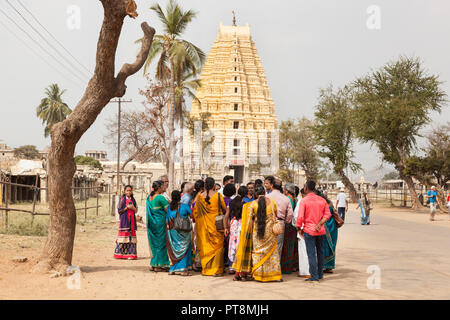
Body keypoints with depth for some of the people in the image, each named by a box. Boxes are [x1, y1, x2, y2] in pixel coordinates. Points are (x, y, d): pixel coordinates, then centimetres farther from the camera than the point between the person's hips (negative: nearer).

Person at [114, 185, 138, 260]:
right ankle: (121, 254, -1)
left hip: (132, 220, 3)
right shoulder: (122, 199, 1)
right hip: (124, 219, -3)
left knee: (131, 236, -2)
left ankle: (130, 254, 0)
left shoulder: (133, 199, 11)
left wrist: (133, 208, -8)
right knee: (124, 235, -7)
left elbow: (136, 211, 12)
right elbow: (119, 211, -3)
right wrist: (127, 207, -14)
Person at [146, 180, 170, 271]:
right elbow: (168, 210, -14)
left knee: (154, 243, 14)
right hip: (160, 222, -7)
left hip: (152, 223, 7)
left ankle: (153, 265, 17)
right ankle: (158, 265, 3)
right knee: (161, 243, 1)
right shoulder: (160, 197, -15)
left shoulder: (149, 197, 8)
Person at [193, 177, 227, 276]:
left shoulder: (200, 197, -3)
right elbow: (225, 209, 2)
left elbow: (196, 212, 4)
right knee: (217, 246, 4)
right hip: (216, 224, -2)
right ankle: (216, 270, 0)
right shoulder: (218, 195, -9)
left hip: (203, 225, 2)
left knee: (205, 245, 12)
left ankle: (205, 269, 17)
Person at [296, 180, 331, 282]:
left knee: (311, 254, -1)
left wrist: (299, 228, -1)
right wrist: (319, 224, -4)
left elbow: (300, 217, -14)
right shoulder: (322, 200, 5)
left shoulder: (304, 201, -11)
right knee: (320, 252, 17)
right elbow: (327, 214, 1)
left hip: (309, 230, -5)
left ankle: (314, 277, -1)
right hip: (320, 231, 5)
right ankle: (320, 274, 26)